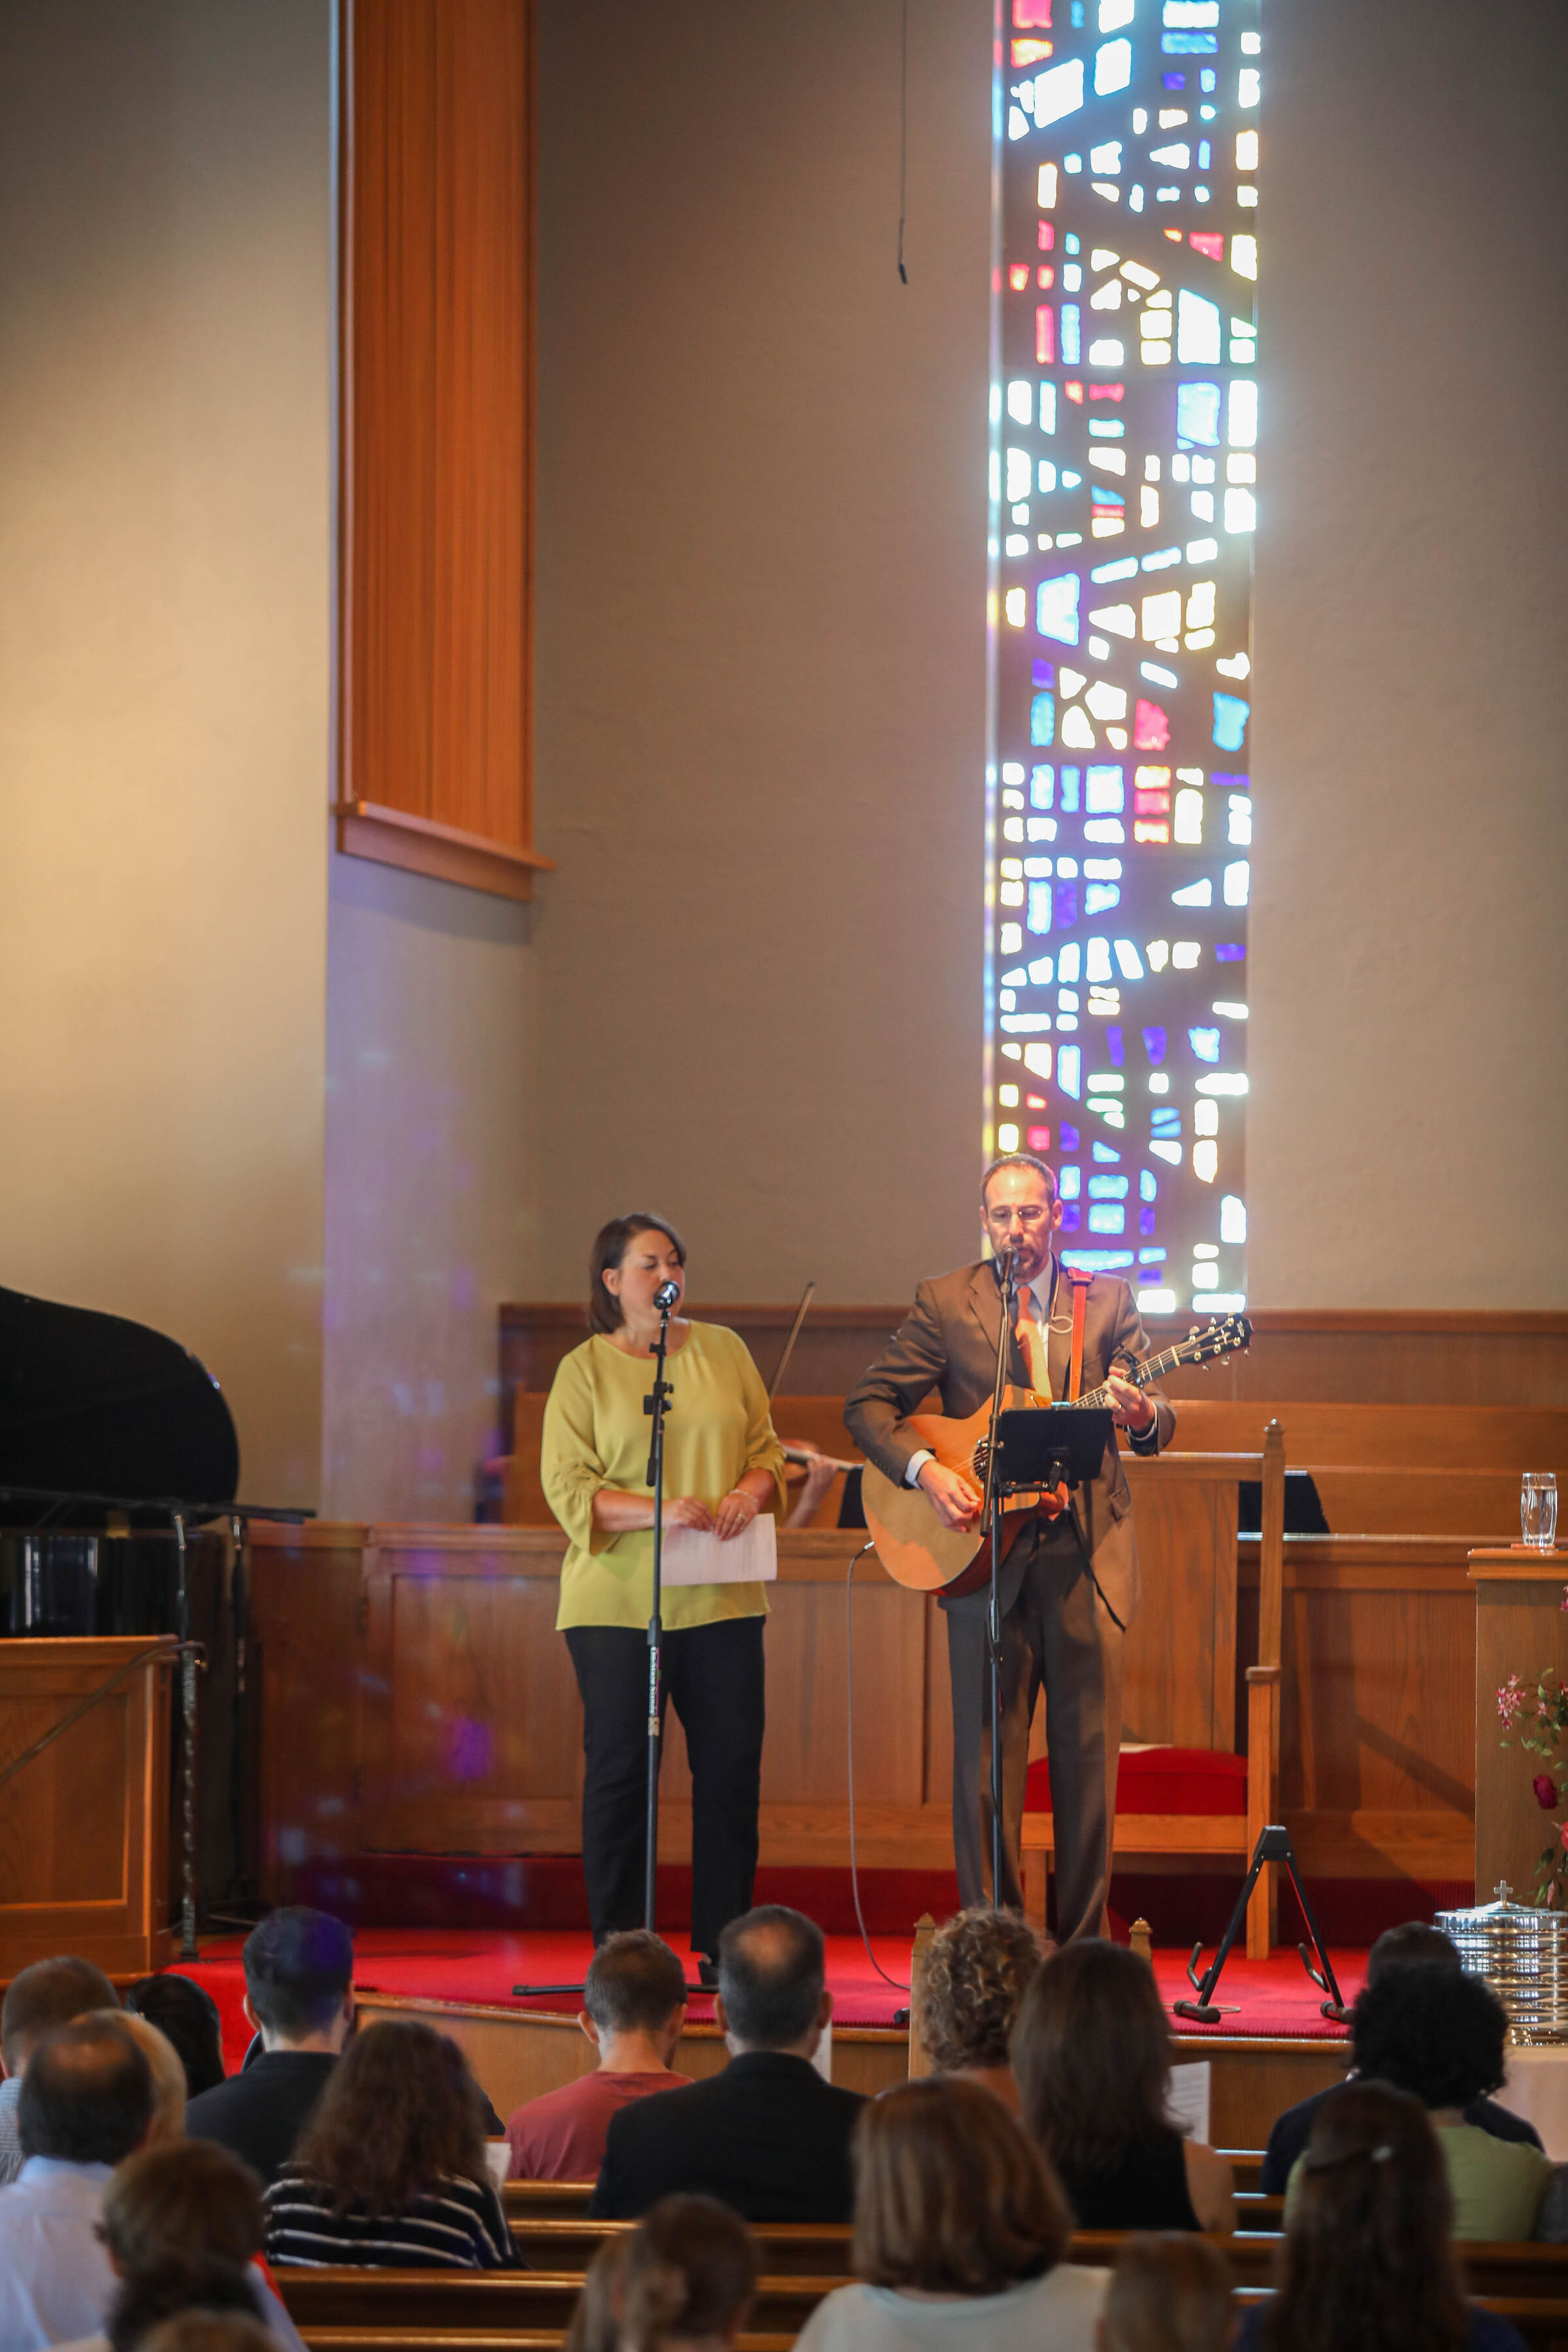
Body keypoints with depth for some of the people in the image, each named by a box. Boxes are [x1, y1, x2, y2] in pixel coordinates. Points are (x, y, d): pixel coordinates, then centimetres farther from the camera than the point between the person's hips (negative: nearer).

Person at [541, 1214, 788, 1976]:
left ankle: (722, 1945, 10)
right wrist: (657, 1512, -20)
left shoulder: (722, 1351, 13)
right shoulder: (585, 1370, 3)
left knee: (732, 1765, 0)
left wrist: (751, 1492, -9)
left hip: (720, 1598, 3)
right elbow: (568, 1488, -5)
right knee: (620, 1768, -1)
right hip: (618, 1600, -3)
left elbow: (768, 1448, 14)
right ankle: (618, 1949, 7)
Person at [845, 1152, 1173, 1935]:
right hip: (987, 1561, -1)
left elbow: (1158, 1422, 4)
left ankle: (1080, 1944, 11)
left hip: (1087, 1553, 1)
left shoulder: (1107, 1300, 8)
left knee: (1088, 1756, 3)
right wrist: (925, 1470, -13)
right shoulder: (946, 1303, 5)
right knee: (987, 1757, 0)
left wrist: (1143, 1415, -20)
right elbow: (868, 1406, 3)